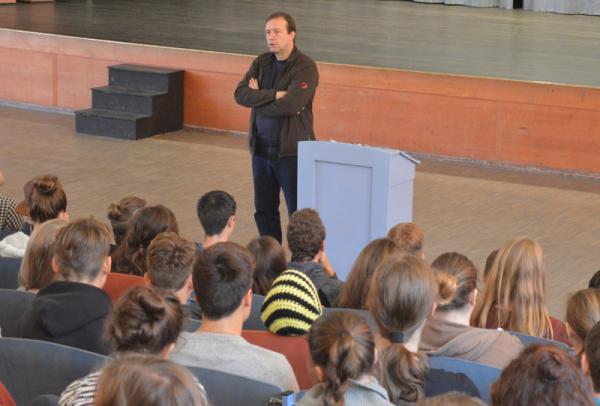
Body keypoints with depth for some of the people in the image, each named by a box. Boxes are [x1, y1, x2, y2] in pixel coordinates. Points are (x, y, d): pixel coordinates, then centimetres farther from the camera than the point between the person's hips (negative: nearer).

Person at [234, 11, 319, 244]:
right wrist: (274, 95, -17)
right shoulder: (261, 63, 8)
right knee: (264, 209, 13)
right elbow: (240, 94, -5)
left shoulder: (305, 67, -11)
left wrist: (259, 98, -8)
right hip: (261, 148, 6)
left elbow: (290, 105, -24)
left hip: (292, 150, -6)